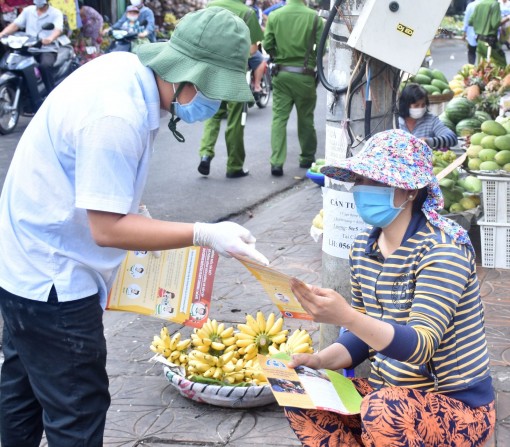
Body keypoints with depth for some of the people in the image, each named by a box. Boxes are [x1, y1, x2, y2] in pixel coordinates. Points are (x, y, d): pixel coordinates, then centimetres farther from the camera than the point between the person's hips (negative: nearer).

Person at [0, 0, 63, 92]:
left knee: (45, 65, -36)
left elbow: (58, 29, -18)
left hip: (48, 49, -5)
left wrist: (50, 38, -42)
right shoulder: (28, 10, 15)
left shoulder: (56, 13, 0)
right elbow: (16, 24, 8)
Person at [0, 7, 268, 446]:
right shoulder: (116, 116, -31)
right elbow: (107, 228, -28)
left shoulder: (126, 68, -3)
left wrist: (134, 215, 9)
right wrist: (205, 234, -28)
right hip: (52, 281, -10)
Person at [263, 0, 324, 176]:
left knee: (279, 117, 3)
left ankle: (276, 162, -8)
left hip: (281, 73, 1)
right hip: (305, 74, -1)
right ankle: (307, 158, 28)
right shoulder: (314, 17, -8)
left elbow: (267, 45, -3)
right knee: (306, 118, 13)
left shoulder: (274, 16, -4)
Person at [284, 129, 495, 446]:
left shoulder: (442, 248, -20)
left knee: (382, 412, -34)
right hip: (389, 392, 7)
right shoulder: (364, 248, 2)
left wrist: (346, 317, -45)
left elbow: (420, 345, -30)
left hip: (457, 404, -7)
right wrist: (320, 360, -11)